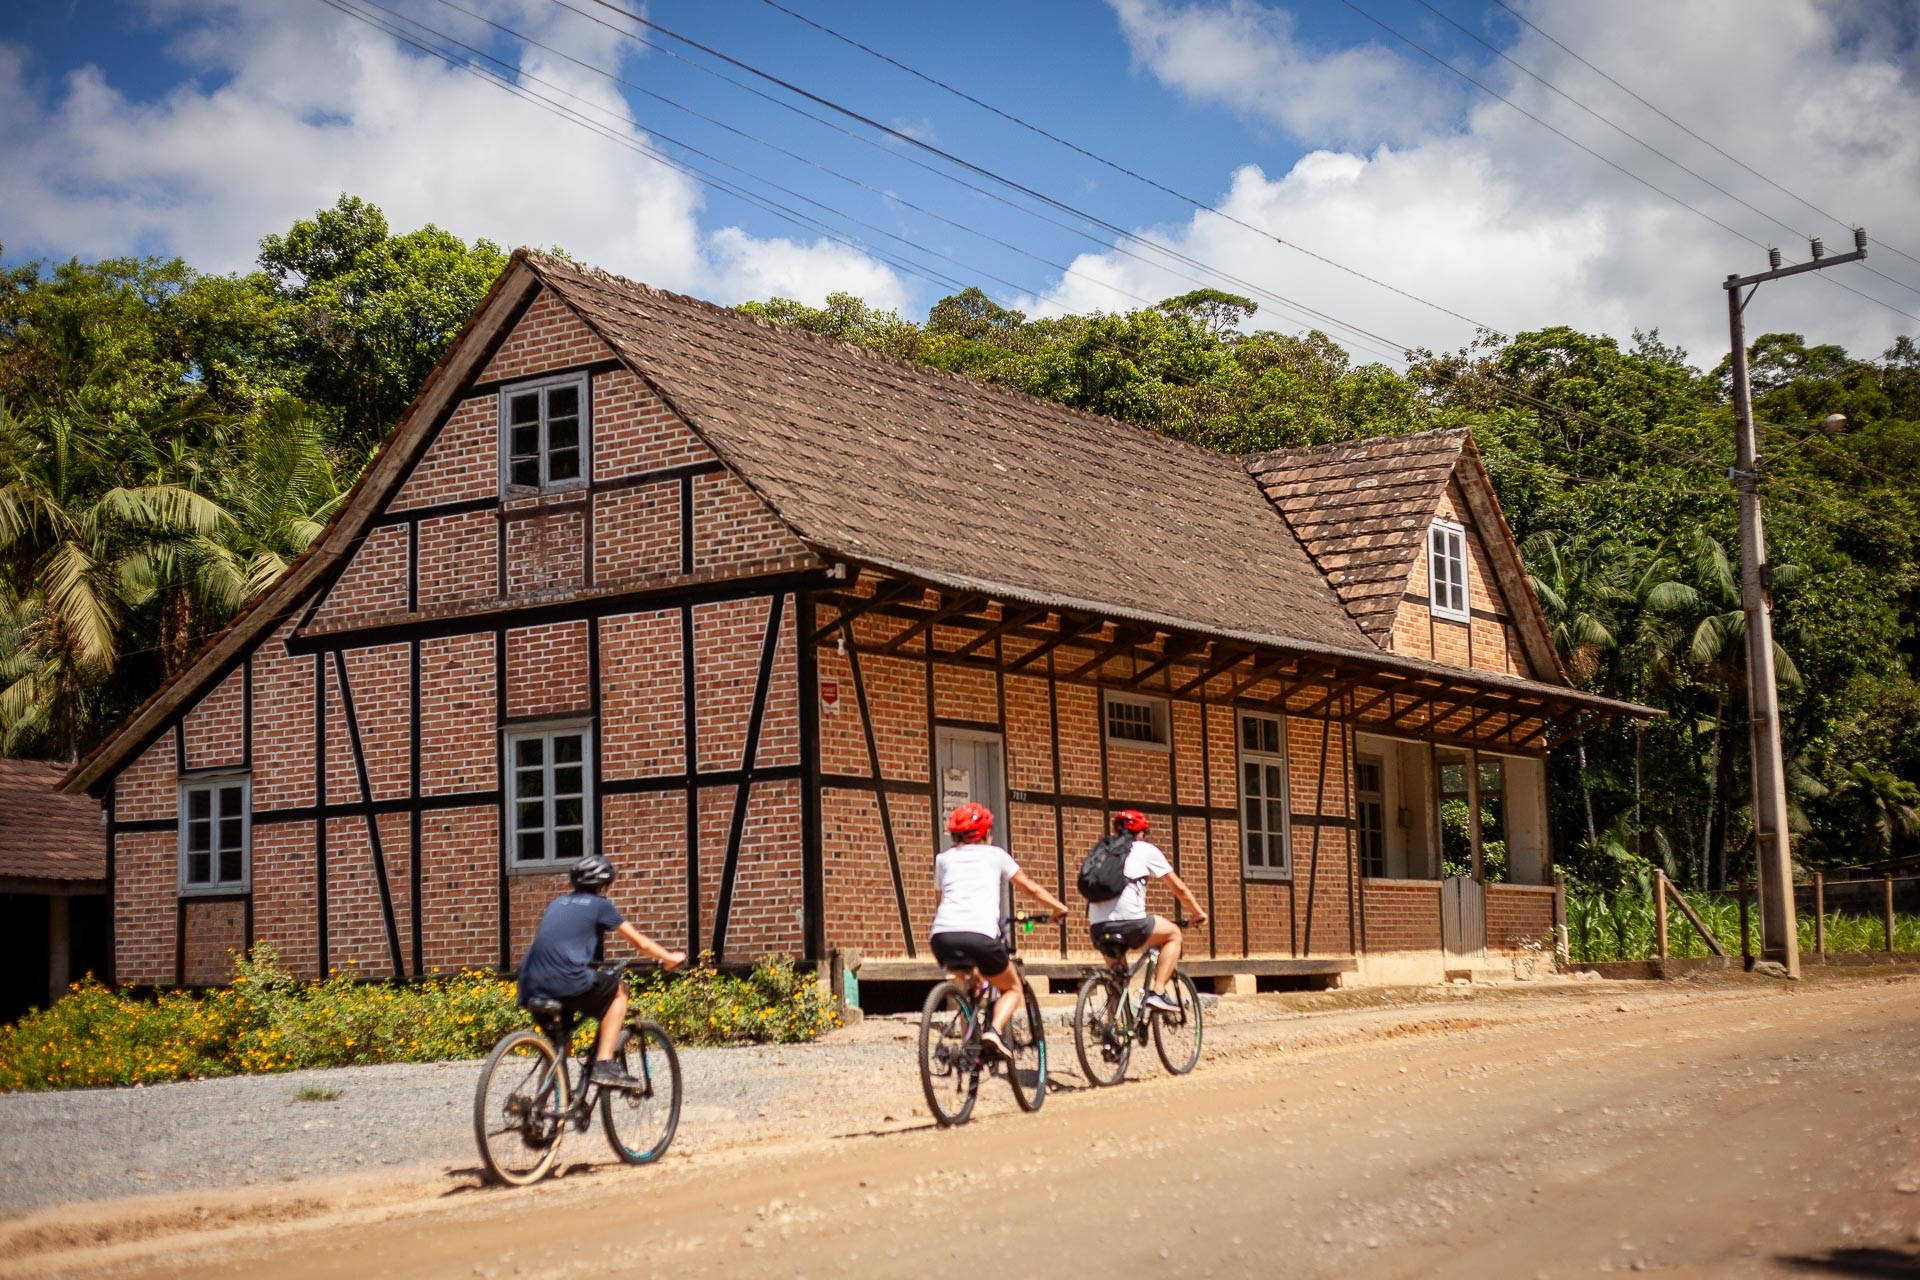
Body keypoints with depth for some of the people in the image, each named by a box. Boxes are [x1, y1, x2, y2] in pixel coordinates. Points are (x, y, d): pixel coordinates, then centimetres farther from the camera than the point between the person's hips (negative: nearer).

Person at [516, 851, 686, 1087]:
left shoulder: (557, 903, 24)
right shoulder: (599, 905, 7)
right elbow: (640, 942, 13)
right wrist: (671, 958, 30)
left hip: (532, 988, 6)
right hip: (569, 983, -6)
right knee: (618, 991, 19)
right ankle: (604, 1065, 8)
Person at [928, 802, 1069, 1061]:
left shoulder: (944, 858, 24)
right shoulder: (994, 854, 20)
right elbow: (1030, 887, 27)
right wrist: (1059, 907, 40)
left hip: (943, 935, 3)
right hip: (980, 935, -3)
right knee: (1012, 989, 19)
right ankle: (995, 1030, -9)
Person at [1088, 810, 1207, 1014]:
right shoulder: (1146, 849, 13)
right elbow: (1179, 887, 16)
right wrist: (1198, 913, 29)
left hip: (1098, 928, 5)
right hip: (1129, 923, -5)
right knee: (1173, 934, 19)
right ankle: (1157, 992, 6)